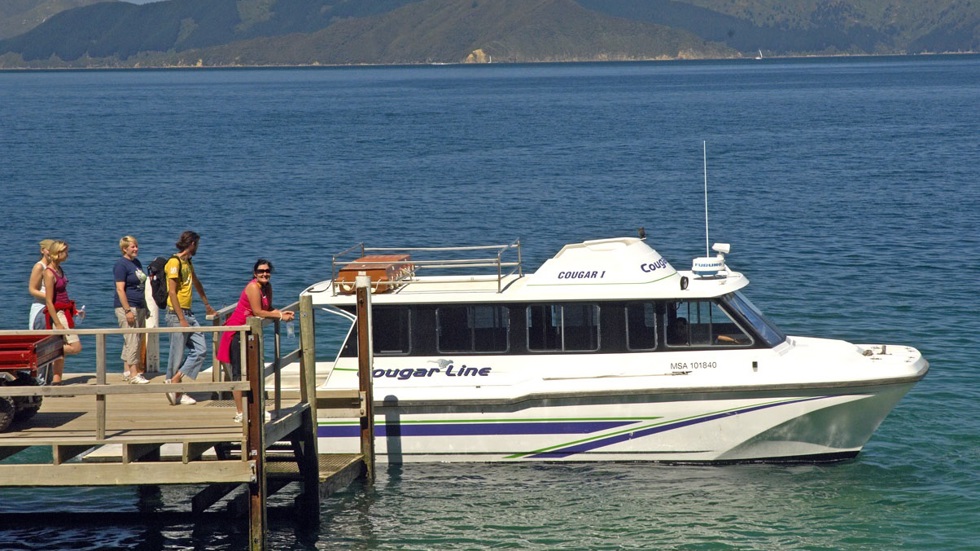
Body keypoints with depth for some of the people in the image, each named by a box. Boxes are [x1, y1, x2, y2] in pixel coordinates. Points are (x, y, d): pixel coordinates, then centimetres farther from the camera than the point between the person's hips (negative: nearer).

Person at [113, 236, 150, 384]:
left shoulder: (137, 262, 16)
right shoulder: (121, 265, -11)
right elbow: (120, 289, -16)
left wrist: (145, 308, 21)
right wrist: (128, 310, -21)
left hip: (139, 306, 9)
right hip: (127, 306, -9)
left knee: (138, 341, 11)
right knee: (132, 340, -11)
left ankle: (127, 371, 18)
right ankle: (134, 374, -12)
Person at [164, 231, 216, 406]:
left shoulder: (188, 262, 18)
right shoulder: (174, 262, -12)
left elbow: (196, 283, 34)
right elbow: (172, 292, -18)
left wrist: (207, 304, 44)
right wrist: (181, 319, -21)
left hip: (188, 313, 9)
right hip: (177, 314, -9)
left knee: (201, 349, 0)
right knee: (178, 354, -4)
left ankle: (174, 381, -1)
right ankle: (176, 392, 4)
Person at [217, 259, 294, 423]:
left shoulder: (267, 287, 7)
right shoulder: (253, 287, -20)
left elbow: (268, 309, 7)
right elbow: (258, 312, -23)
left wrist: (283, 313, -10)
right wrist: (280, 316, -18)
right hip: (237, 332, -9)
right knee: (239, 372, -6)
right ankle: (240, 413, -4)